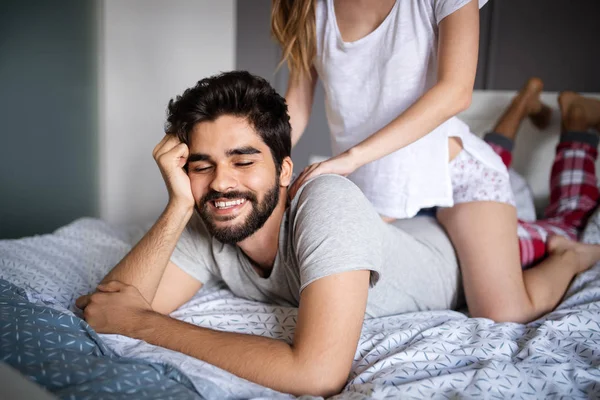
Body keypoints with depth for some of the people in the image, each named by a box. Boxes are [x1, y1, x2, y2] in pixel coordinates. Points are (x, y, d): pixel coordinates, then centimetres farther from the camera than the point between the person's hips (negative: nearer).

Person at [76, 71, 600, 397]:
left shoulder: (328, 202, -48)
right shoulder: (208, 225, -29)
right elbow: (113, 305, -33)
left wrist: (145, 323, -49)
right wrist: (179, 206, -46)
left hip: (452, 244, -5)